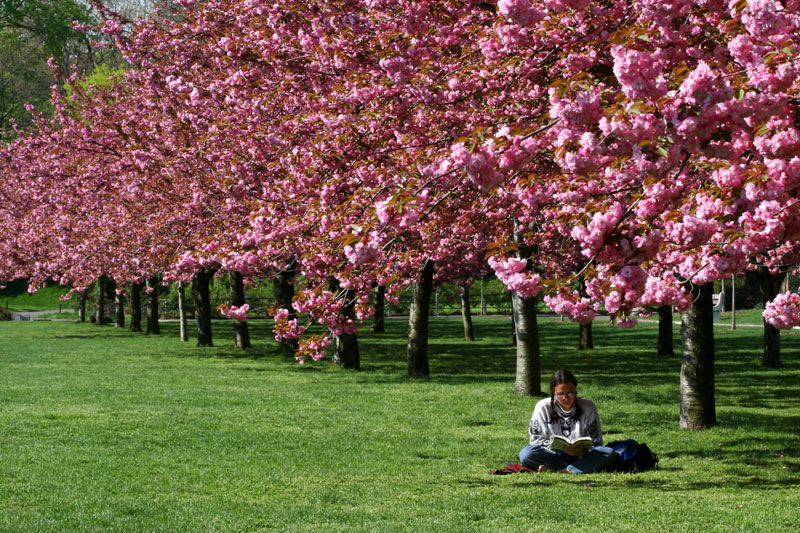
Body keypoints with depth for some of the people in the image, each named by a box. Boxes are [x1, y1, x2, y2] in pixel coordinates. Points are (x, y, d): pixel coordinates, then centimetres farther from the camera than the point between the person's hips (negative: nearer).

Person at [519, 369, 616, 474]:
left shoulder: (588, 407, -1)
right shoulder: (542, 407, -4)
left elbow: (596, 441, 2)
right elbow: (537, 440, -4)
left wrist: (583, 450, -22)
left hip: (581, 456, 1)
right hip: (553, 455, -1)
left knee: (608, 453, -28)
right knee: (526, 454, -30)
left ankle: (556, 471, -34)